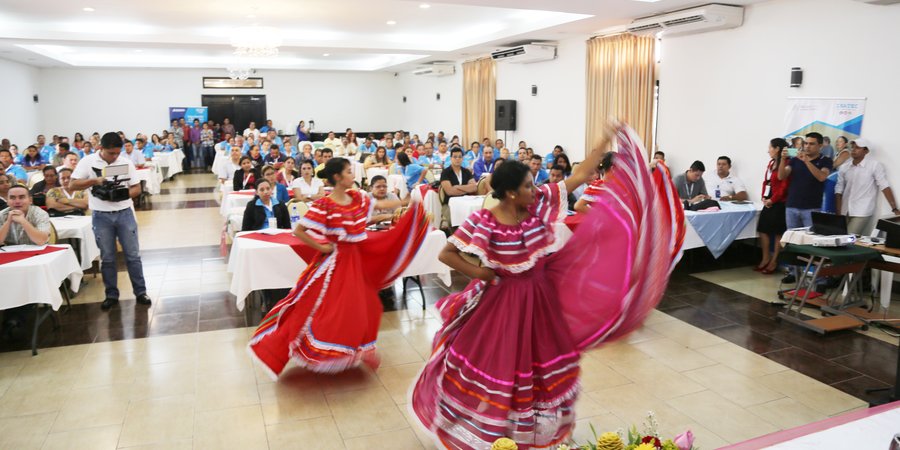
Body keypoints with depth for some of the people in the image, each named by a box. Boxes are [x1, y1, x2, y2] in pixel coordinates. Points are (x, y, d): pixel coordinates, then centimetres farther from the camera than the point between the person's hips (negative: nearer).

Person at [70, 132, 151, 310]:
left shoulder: (126, 162, 0)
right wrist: (94, 181, -19)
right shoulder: (87, 162, -3)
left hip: (124, 213, 1)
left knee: (133, 254, 4)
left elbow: (137, 188, 2)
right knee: (107, 257, 8)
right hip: (101, 215, 0)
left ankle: (141, 292, 13)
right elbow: (72, 185, -5)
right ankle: (111, 295, 19)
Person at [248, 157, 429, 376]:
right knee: (330, 310, -4)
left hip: (356, 258, 8)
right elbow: (298, 231, -19)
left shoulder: (357, 197, 1)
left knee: (363, 305, 17)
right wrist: (321, 247, -14)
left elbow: (380, 204, 16)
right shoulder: (323, 205, -20)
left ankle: (360, 349, 36)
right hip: (334, 260, -8)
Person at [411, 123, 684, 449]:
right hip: (502, 300, -5)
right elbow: (446, 254, -16)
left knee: (541, 364, 19)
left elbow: (579, 176, -6)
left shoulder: (539, 202, -9)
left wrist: (606, 141, -11)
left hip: (541, 295, 5)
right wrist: (480, 274, -16)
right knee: (498, 366, 8)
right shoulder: (483, 222, -21)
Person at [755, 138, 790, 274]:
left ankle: (774, 262, 9)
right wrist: (764, 197, 4)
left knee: (778, 232, 1)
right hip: (768, 202, 9)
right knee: (762, 229, 10)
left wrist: (772, 199, -13)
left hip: (779, 203, -9)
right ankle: (765, 259, 21)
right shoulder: (771, 163, 13)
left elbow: (784, 185, -17)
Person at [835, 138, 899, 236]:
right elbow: (839, 191, 9)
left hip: (862, 213, -5)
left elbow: (885, 187, -9)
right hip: (844, 212, 5)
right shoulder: (843, 168, 7)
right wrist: (838, 214, 3)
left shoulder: (875, 165, -5)